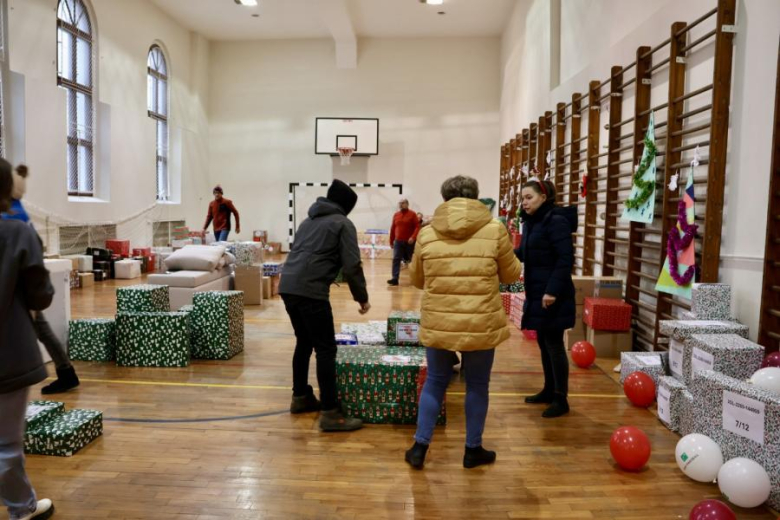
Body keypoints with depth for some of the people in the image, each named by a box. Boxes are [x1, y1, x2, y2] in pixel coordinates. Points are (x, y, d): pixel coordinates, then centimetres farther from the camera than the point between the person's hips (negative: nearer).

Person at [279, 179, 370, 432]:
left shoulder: (307, 221, 24)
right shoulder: (342, 223, 2)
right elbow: (351, 266, -6)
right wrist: (362, 297, 4)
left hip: (287, 286, 8)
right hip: (310, 290, -8)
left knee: (304, 342, 21)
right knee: (326, 349, -3)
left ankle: (300, 397, 31)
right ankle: (330, 413, -2)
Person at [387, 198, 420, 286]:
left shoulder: (412, 214, -3)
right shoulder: (396, 215, 9)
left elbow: (417, 227, -9)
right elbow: (393, 228, 13)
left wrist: (413, 237, -23)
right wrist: (391, 241, 13)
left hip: (409, 242, -3)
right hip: (398, 241, 3)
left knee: (412, 260, 9)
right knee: (396, 259, -7)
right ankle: (395, 279, -10)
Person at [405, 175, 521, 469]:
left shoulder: (427, 233, 0)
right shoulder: (495, 230, -6)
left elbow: (417, 280, 11)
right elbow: (511, 274, 6)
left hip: (438, 324, 2)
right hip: (481, 324, -1)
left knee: (435, 382, 17)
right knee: (477, 385, 15)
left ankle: (419, 447, 23)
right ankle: (473, 450, 29)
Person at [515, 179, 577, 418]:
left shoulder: (556, 221, -14)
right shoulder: (532, 221, 12)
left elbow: (565, 259, -20)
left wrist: (553, 290, -24)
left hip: (552, 295, -9)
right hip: (537, 294, 9)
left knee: (554, 345, -1)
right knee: (543, 343, 15)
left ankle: (561, 399, 10)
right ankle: (549, 391, 28)